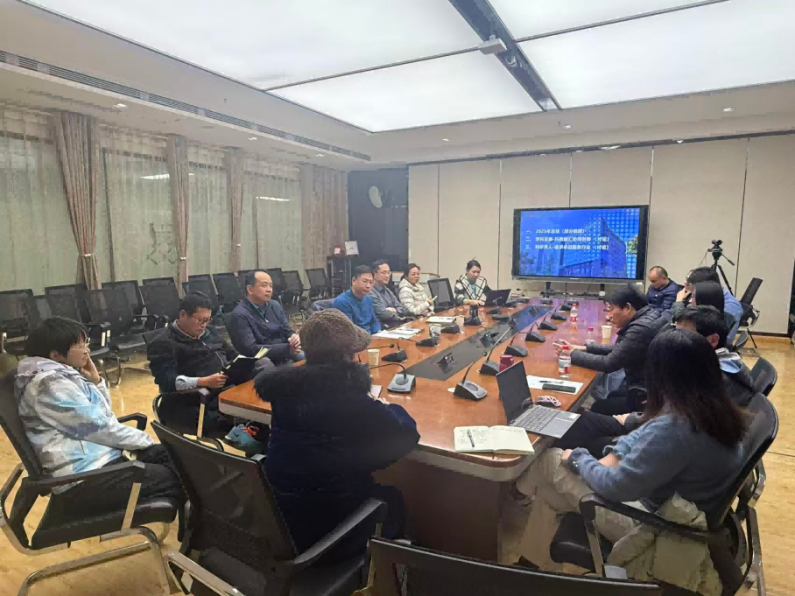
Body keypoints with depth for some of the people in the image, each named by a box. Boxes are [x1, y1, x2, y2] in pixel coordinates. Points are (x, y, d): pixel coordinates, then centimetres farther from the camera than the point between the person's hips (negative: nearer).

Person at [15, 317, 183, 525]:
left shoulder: (63, 375, 11)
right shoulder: (50, 383, -18)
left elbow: (103, 414, 18)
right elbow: (97, 427, -18)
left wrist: (96, 381, 5)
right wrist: (143, 440, -6)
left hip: (100, 459, 10)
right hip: (85, 480, -10)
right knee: (175, 479, -14)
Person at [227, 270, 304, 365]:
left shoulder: (275, 305, 10)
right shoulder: (239, 315, -12)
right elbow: (250, 350, -18)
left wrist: (294, 336, -13)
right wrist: (287, 348, -25)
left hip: (287, 356, 7)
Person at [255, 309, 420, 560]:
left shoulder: (285, 387, -8)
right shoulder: (354, 402, -25)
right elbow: (407, 437, -12)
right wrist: (385, 408, 5)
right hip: (328, 529, -5)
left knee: (377, 490, 28)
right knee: (392, 499, 24)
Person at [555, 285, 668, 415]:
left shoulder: (641, 328, -27)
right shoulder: (648, 316, 3)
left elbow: (608, 364, -21)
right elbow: (619, 348, 11)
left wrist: (572, 354, -11)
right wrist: (585, 348, 2)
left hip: (646, 397, -9)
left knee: (597, 409, 8)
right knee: (609, 398, 25)